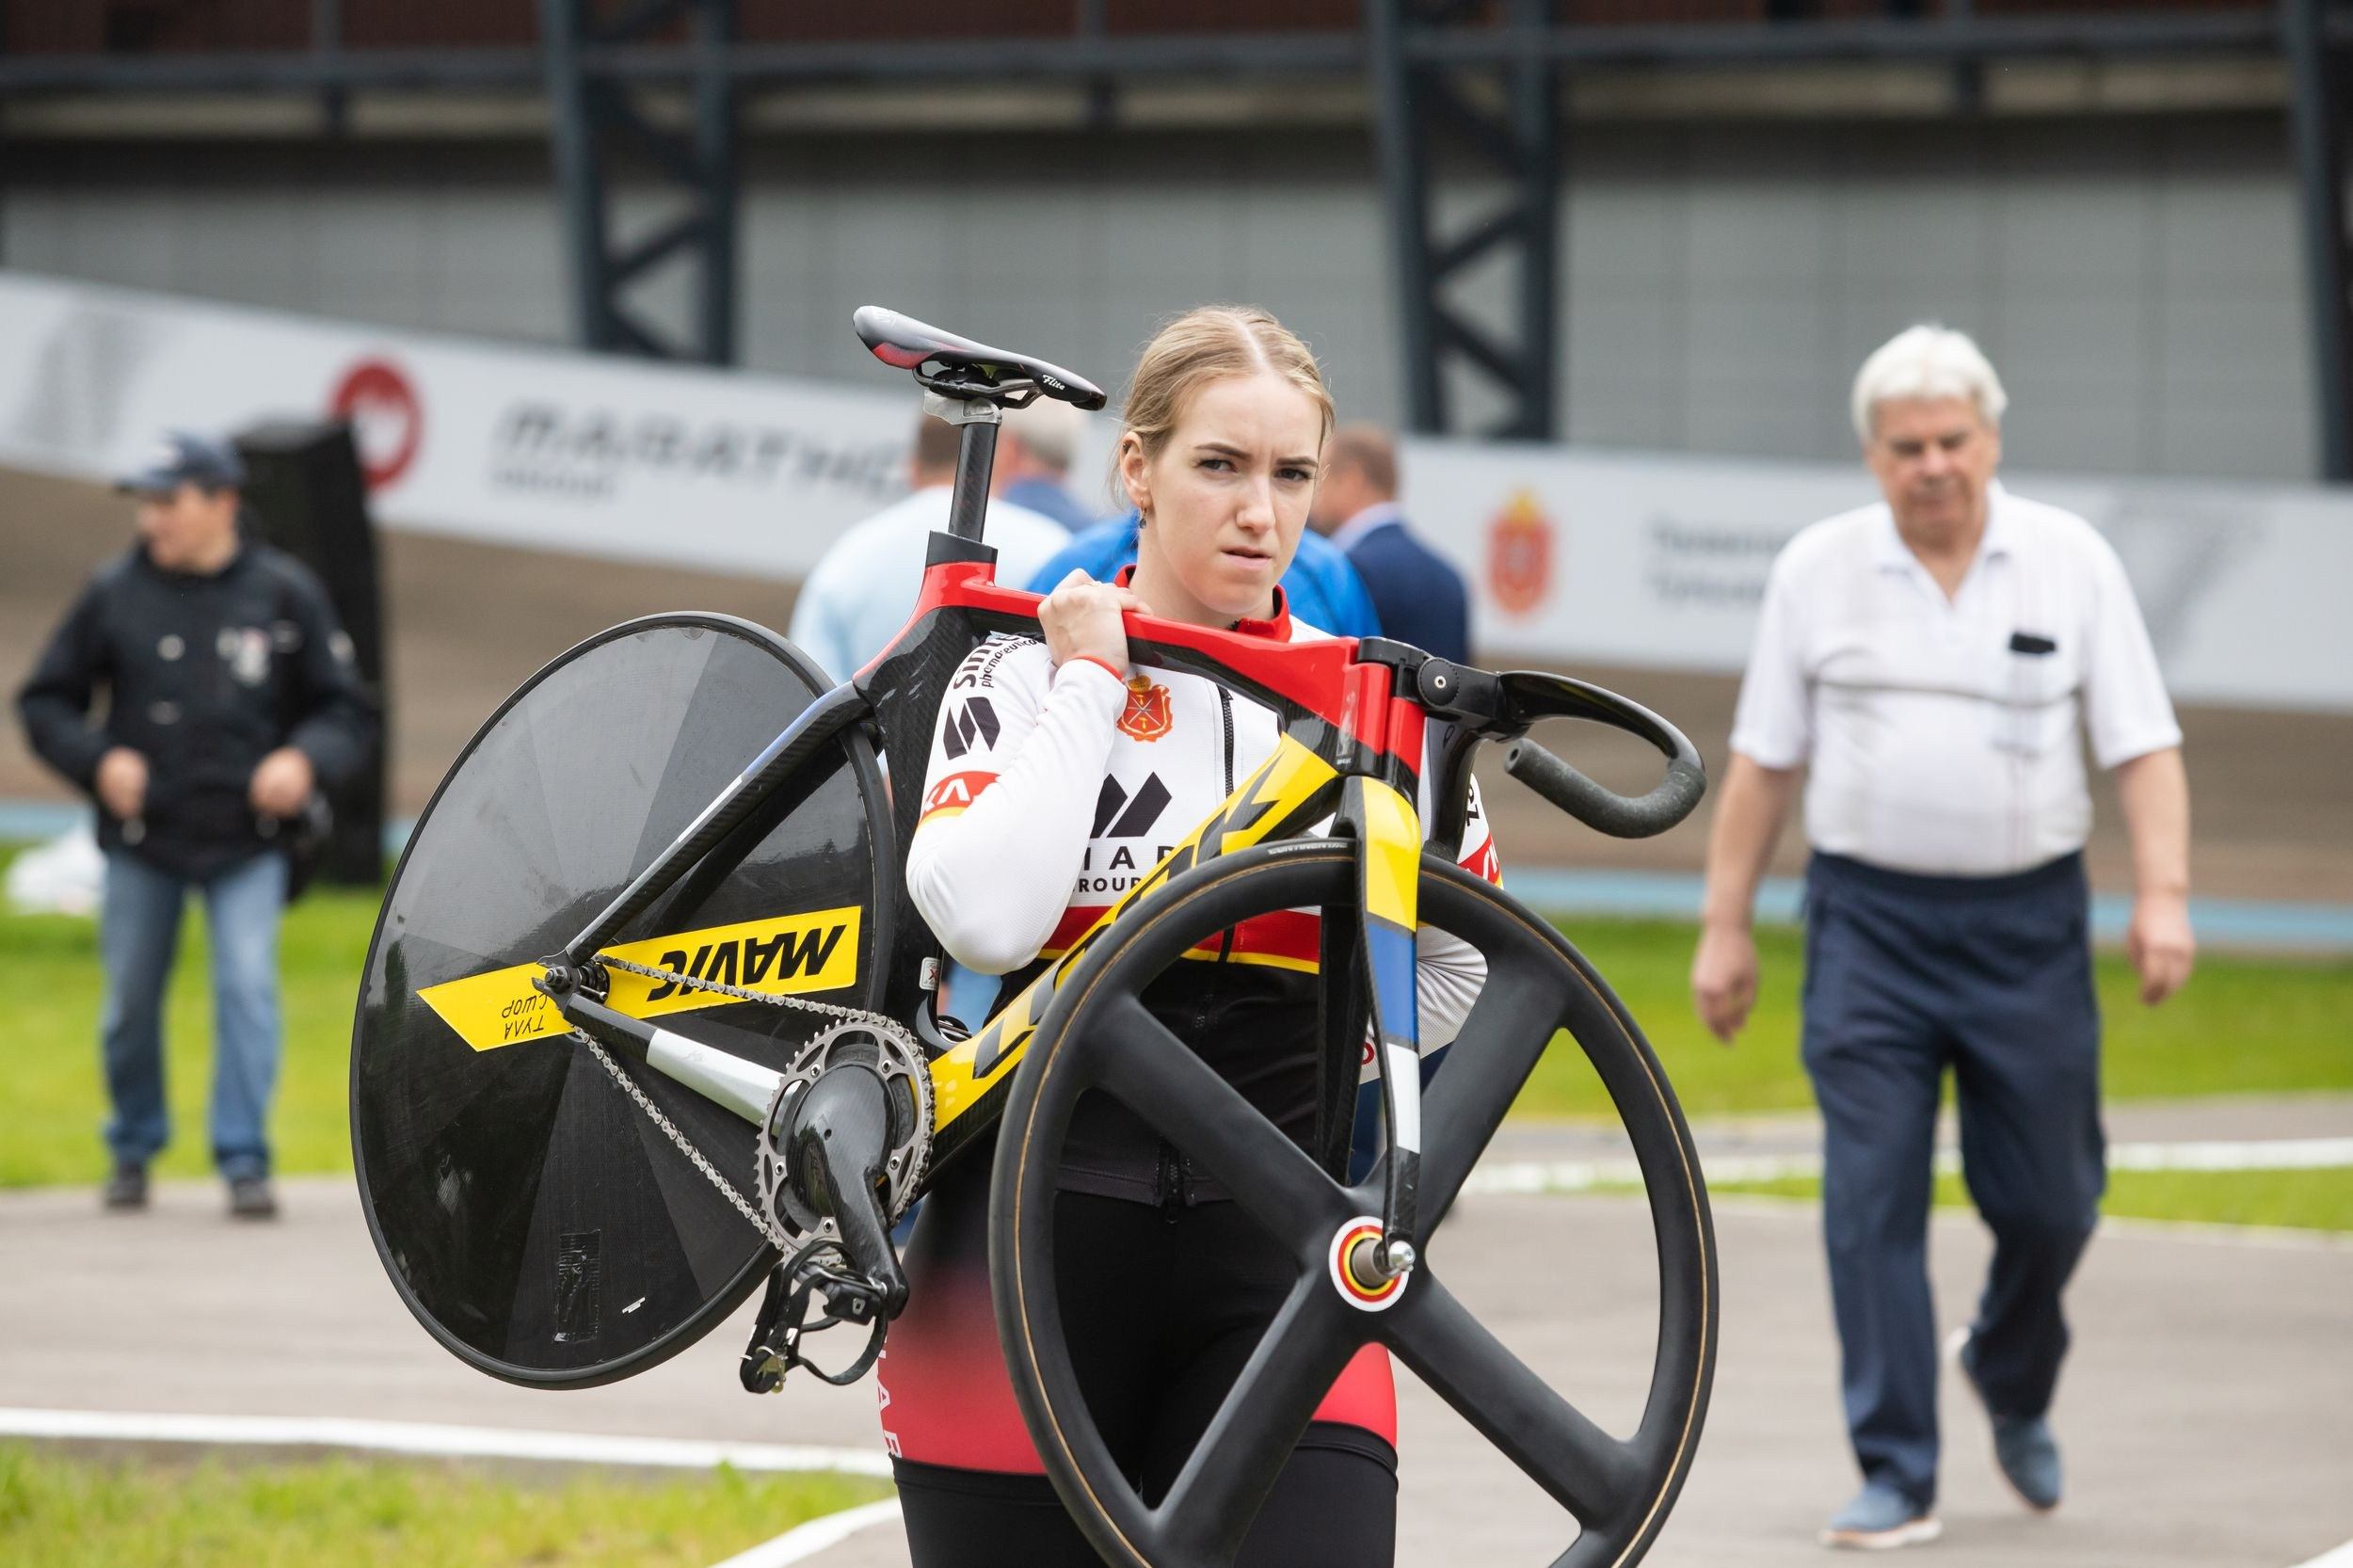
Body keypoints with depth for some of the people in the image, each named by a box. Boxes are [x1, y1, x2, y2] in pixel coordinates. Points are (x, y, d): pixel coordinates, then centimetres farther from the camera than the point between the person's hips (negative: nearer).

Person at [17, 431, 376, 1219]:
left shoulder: (283, 594, -2)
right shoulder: (114, 592, 0)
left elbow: (348, 710, 4)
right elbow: (44, 703, 7)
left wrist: (304, 761, -16)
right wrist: (98, 760, -11)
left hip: (246, 842, -1)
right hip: (140, 840, 1)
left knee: (247, 986, -14)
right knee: (131, 999, 7)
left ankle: (245, 1161, -9)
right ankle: (134, 1148, 28)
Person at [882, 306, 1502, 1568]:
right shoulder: (1030, 676, 2)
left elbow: (1455, 967, 22)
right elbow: (985, 919, -17)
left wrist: (1307, 1067, 3)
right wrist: (1091, 684, -9)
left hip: (1272, 1245, 1)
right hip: (1038, 1241, -1)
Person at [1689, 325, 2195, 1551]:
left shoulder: (2072, 562, 1)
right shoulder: (1817, 572, 3)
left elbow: (2143, 747, -1)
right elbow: (1762, 762, 7)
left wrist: (2164, 895, -14)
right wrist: (1725, 926, 4)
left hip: (2028, 920, 0)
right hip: (1869, 920, 0)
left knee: (2049, 1201, 6)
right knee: (1872, 1199, -8)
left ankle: (2012, 1379, 37)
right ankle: (1895, 1475, -4)